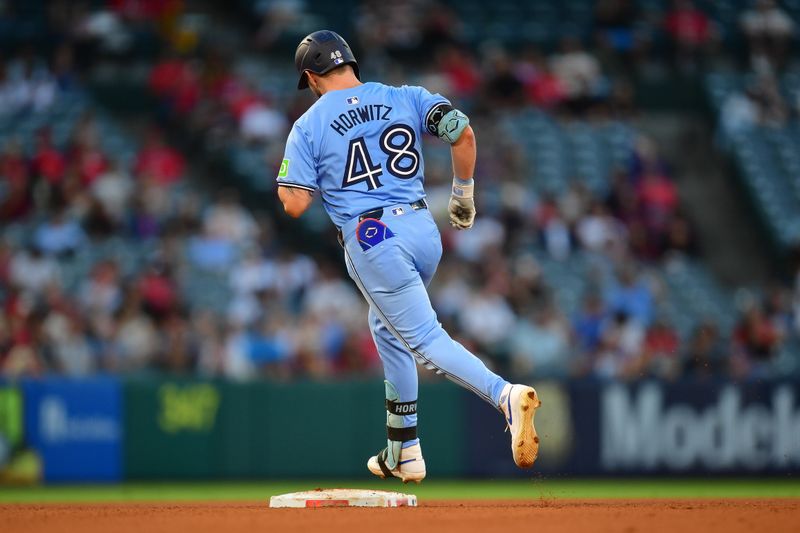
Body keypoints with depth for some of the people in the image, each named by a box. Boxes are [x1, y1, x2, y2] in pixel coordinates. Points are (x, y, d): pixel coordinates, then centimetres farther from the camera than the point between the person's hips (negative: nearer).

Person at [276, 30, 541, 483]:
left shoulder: (308, 127, 2)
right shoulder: (406, 98, 10)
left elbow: (295, 205, -4)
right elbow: (463, 131, -3)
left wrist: (282, 182, 19)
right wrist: (464, 195, 9)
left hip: (370, 240, -5)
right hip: (425, 231, 5)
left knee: (425, 338, -7)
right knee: (388, 326, 26)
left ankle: (505, 395, -35)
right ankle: (403, 453, 28)